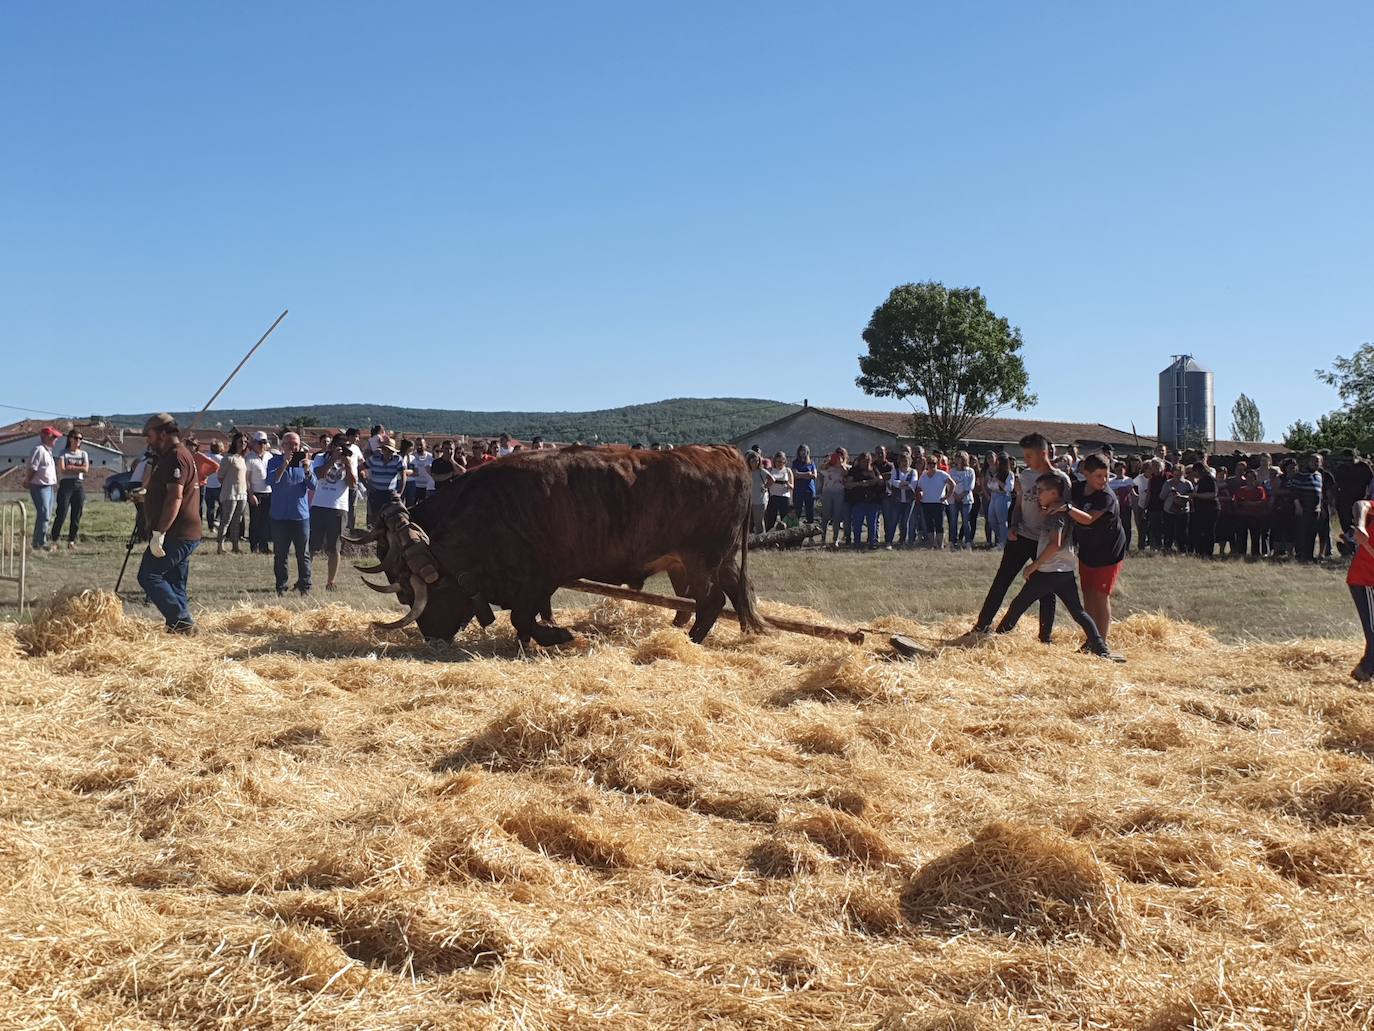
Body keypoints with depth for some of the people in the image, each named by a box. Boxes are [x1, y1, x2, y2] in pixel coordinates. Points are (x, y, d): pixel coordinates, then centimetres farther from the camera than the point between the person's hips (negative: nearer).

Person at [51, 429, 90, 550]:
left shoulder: (83, 454, 14)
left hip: (79, 485, 3)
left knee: (76, 515, 2)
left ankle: (71, 541, 10)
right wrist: (78, 469, -6)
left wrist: (70, 467, -7)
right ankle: (54, 540, -3)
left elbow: (86, 469, -3)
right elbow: (62, 470, -10)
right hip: (66, 484, -3)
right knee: (61, 514, -9)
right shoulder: (63, 453, 4)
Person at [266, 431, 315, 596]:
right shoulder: (275, 462, 3)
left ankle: (304, 586, 9)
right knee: (280, 555, 5)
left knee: (303, 554, 3)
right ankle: (281, 587, 11)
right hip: (280, 516, -1)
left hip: (301, 516, 1)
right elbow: (271, 480, -15)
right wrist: (284, 464, -26)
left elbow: (313, 486, -3)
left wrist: (307, 469, -20)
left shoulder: (305, 461, 7)